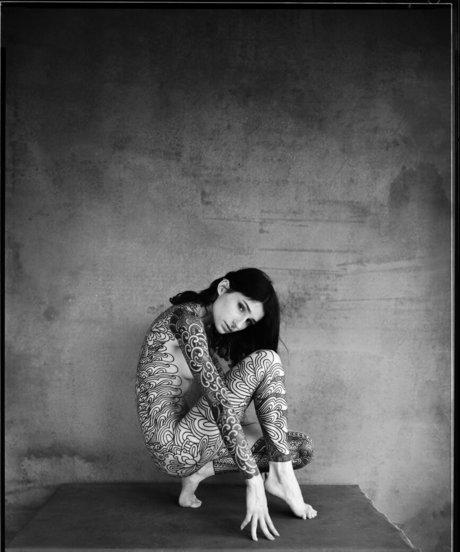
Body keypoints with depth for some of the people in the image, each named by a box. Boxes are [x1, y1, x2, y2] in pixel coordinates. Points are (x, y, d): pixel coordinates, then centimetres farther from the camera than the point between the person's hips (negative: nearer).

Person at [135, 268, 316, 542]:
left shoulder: (215, 335, 12)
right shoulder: (186, 318, -17)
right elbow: (219, 402, -24)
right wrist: (254, 480, -27)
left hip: (194, 440, 9)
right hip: (173, 442, -9)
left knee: (303, 447, 6)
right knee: (265, 361, -16)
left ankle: (199, 473, 3)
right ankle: (281, 476, -13)